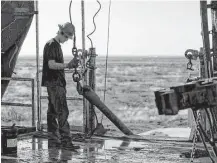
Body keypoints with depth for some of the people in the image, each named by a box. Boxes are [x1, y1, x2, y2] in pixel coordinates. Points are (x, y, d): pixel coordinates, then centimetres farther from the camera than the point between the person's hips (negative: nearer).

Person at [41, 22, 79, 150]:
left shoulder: (56, 45, 18)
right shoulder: (52, 45, -13)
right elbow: (51, 65, -22)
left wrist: (69, 65, 15)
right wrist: (67, 65, -32)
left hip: (57, 83, 11)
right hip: (54, 83, -11)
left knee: (53, 111, 12)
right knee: (62, 112, -14)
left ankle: (54, 139, 16)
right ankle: (65, 140, -18)